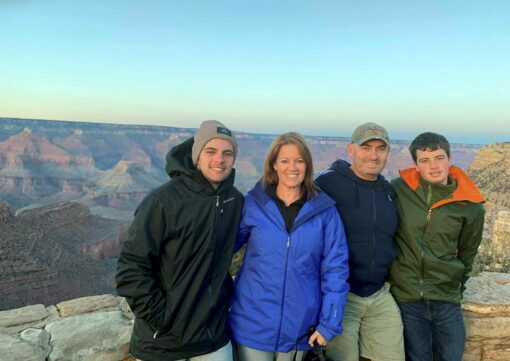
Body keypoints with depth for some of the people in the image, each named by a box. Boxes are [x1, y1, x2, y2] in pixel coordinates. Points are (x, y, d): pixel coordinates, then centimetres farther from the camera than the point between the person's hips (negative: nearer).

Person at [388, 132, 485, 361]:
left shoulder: (470, 206, -5)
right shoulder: (398, 189, -9)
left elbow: (466, 254, 9)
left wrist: (457, 287, 16)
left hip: (447, 302, 2)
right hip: (405, 299, -1)